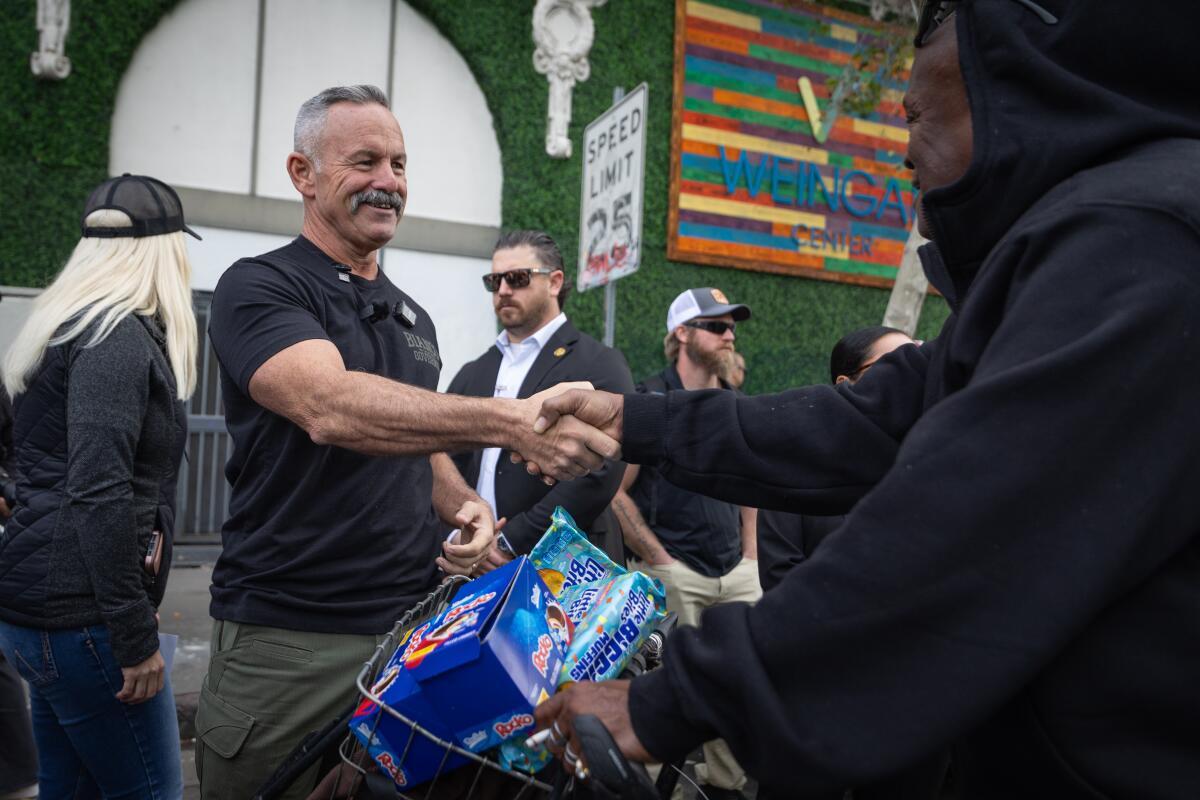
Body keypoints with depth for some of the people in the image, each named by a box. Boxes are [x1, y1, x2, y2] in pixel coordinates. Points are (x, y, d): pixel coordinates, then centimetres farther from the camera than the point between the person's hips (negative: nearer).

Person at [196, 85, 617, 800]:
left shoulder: (413, 316, 14)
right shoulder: (259, 287, -9)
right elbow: (330, 407, -28)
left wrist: (464, 505, -1)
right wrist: (509, 422, -38)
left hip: (412, 629, 6)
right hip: (289, 638, -5)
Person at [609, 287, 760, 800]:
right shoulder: (649, 400, -6)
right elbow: (615, 491, -9)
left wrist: (749, 555, 13)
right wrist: (661, 561, -10)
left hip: (737, 574, 6)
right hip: (673, 575, -6)